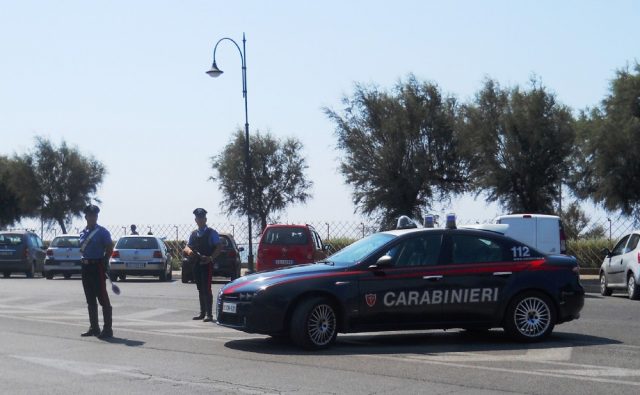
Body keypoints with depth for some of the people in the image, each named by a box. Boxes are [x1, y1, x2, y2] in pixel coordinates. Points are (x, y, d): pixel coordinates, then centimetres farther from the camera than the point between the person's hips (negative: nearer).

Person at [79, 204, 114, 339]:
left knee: (103, 298, -7)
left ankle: (107, 329, -6)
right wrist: (84, 259, 6)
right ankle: (94, 328, 20)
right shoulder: (83, 233, 13)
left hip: (97, 266, -7)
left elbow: (109, 249, -7)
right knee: (90, 299, 12)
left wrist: (103, 262, -10)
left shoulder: (102, 232, -6)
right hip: (86, 267, 7)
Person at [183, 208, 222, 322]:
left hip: (207, 264, -6)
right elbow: (187, 246, 15)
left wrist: (210, 258, -20)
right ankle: (202, 312, 17)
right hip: (196, 264, 6)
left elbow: (219, 247, -8)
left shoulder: (211, 233, -2)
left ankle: (209, 314, -9)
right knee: (200, 289, 10)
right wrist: (188, 251, -9)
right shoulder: (194, 234, 16)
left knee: (207, 289, -10)